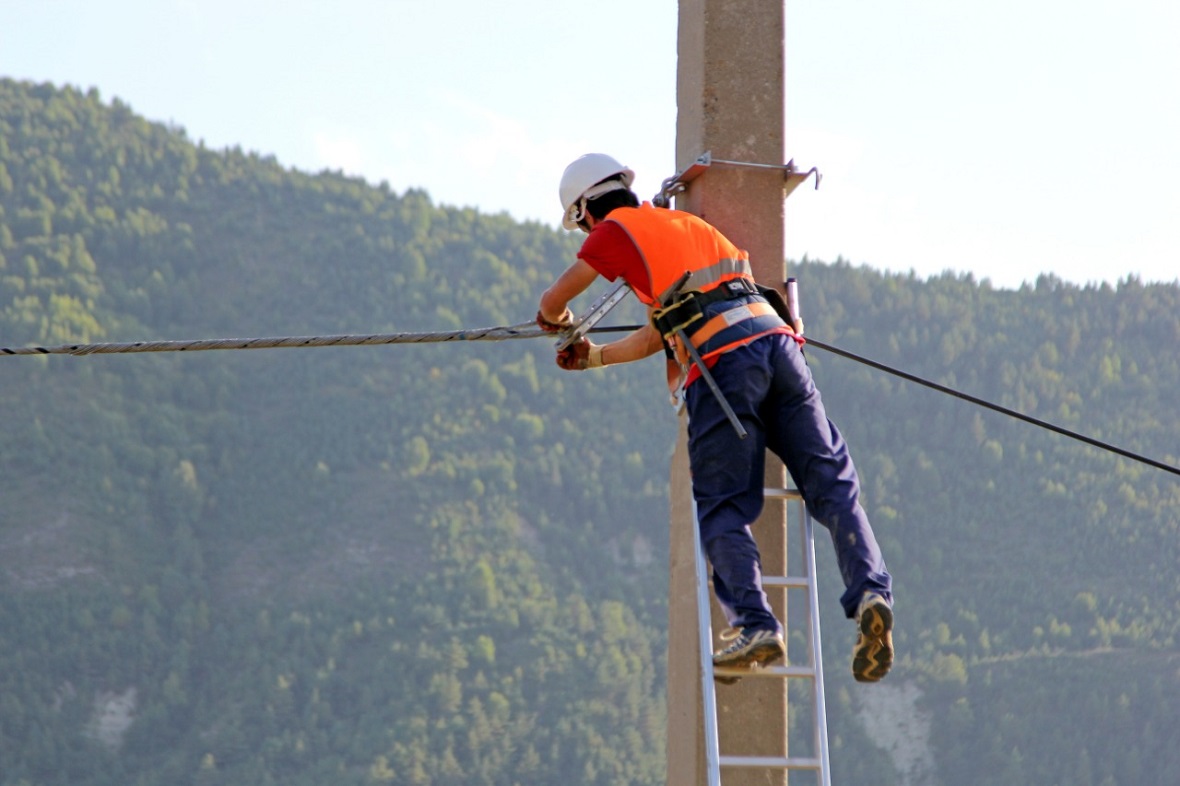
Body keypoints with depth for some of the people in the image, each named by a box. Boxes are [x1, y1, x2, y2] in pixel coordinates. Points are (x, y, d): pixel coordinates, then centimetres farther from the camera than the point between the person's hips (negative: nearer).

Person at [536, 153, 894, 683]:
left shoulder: (618, 231, 15)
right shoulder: (688, 225, 35)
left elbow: (553, 303, 25)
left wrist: (557, 320, 49)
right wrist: (595, 357, 56)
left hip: (722, 360, -6)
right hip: (776, 339, 6)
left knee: (722, 509, -1)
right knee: (831, 487, 1)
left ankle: (756, 624, -14)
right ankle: (871, 591, -18)